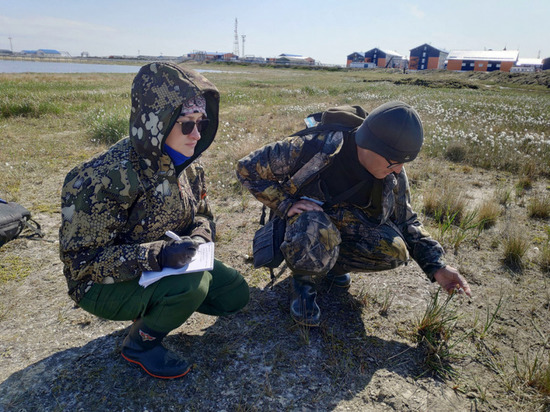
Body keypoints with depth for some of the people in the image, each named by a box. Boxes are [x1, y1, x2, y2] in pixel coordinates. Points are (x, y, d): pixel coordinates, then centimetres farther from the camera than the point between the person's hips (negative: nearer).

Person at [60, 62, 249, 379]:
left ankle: (162, 301, 17)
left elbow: (202, 216, 7)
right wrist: (157, 256, -38)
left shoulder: (187, 165, -5)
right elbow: (82, 259, -25)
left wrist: (198, 239, -18)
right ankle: (141, 343, -2)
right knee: (194, 283, -32)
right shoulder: (107, 178, -29)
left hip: (168, 264, 7)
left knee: (236, 294, 0)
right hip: (104, 285, -6)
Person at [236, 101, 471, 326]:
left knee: (394, 250, -23)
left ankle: (332, 264, 6)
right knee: (314, 233, -42)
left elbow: (406, 221, 0)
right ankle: (303, 281, -6)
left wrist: (436, 267, -9)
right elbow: (248, 168, -22)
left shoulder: (393, 175, -15)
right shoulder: (313, 148, -31)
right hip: (304, 215, -4)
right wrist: (286, 204, -30)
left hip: (348, 223, 5)